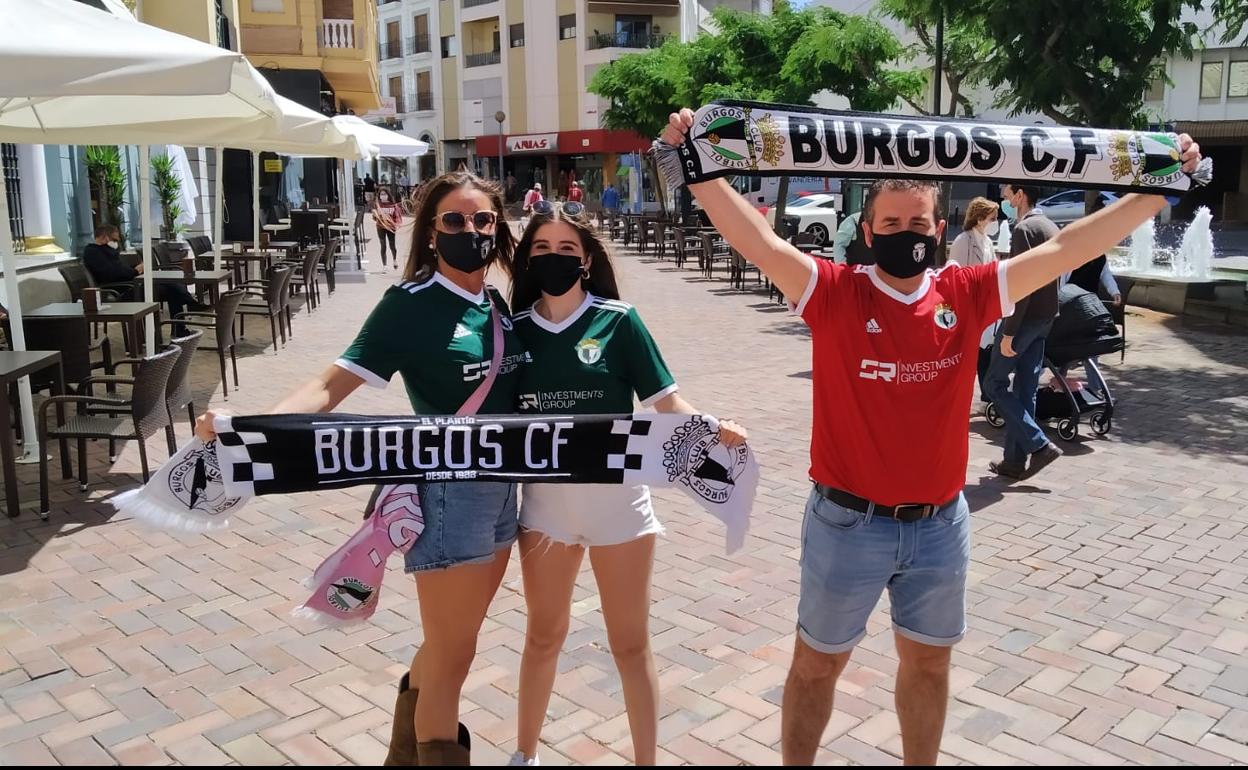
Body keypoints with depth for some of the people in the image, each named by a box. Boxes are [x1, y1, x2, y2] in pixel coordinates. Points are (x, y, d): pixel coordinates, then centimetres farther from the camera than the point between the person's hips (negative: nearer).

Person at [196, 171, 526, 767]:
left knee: (449, 648, 23)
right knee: (451, 658, 5)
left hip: (500, 490, 8)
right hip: (449, 494, -7)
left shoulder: (498, 305, 6)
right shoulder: (411, 304, -14)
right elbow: (332, 386, -22)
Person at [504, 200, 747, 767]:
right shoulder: (517, 328, -1)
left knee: (630, 644, 10)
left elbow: (665, 402, -10)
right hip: (545, 502, 3)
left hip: (615, 499, -2)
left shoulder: (618, 320, -8)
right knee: (544, 635, 20)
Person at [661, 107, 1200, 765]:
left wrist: (1164, 187, -1)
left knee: (929, 661, 21)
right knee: (817, 662, 14)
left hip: (940, 524, 4)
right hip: (848, 522, -3)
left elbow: (1067, 248, -1)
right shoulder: (834, 293, -11)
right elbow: (757, 239, -21)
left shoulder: (966, 294, -1)